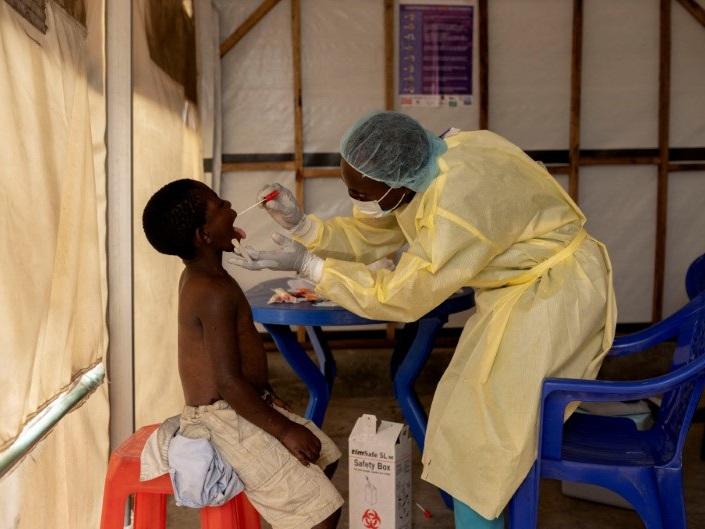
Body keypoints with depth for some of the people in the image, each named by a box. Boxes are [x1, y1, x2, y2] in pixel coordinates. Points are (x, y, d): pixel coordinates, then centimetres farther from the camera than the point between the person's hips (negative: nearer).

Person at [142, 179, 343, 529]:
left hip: (236, 410, 10)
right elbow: (229, 383, -26)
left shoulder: (196, 277, 7)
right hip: (230, 420, -10)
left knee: (325, 456, 20)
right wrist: (285, 430, -18)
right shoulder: (215, 291, -24)